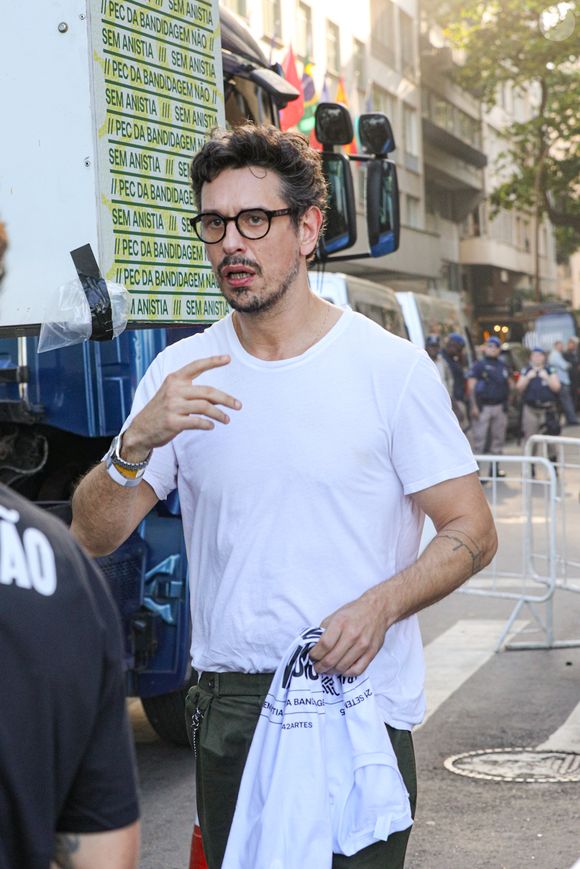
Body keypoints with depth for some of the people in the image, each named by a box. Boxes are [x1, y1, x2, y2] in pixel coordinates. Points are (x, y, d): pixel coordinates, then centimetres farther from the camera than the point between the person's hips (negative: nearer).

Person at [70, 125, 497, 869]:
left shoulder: (391, 369, -5)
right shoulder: (178, 373, 4)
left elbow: (473, 532, -3)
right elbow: (93, 537, 0)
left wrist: (379, 605, -19)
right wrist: (138, 440, -19)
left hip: (361, 700, -3)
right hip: (228, 704, 3)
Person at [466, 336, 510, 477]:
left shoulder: (503, 366, 16)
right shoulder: (478, 365, -1)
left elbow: (508, 384, 20)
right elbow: (471, 386, -6)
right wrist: (474, 406, -15)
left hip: (500, 406, 6)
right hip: (483, 406, -6)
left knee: (498, 438, 11)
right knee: (479, 439, -7)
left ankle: (495, 467, 21)